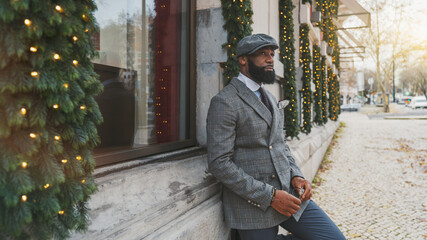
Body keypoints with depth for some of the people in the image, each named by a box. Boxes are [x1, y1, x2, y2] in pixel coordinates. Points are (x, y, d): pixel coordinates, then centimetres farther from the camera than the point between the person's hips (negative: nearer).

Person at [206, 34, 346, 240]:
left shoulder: (269, 98, 15)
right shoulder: (224, 102, -13)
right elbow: (219, 163, -18)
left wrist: (295, 175, 1)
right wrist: (270, 196, -19)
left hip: (288, 193, 7)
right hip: (253, 205, -7)